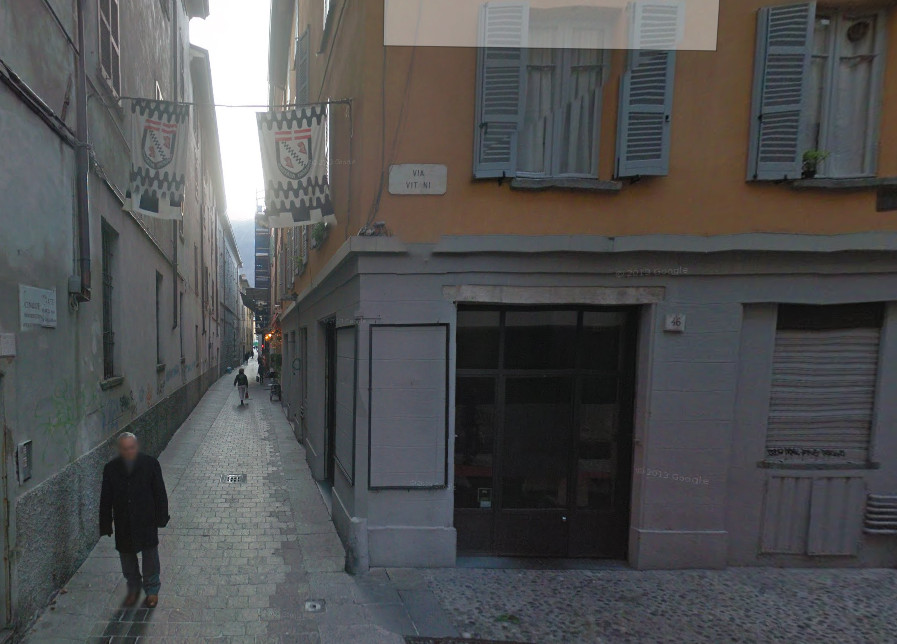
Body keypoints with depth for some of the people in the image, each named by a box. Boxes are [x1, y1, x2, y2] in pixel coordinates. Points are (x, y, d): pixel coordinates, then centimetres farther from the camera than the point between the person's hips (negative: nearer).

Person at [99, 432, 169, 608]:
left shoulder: (150, 464, -11)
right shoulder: (111, 468, -6)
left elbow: (160, 493, -5)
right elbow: (105, 500, 1)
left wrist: (161, 518, -5)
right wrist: (106, 525, 2)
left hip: (146, 521, -2)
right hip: (123, 524, 2)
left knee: (150, 556, 9)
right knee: (127, 556, 16)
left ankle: (152, 590, 28)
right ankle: (133, 588, 39)